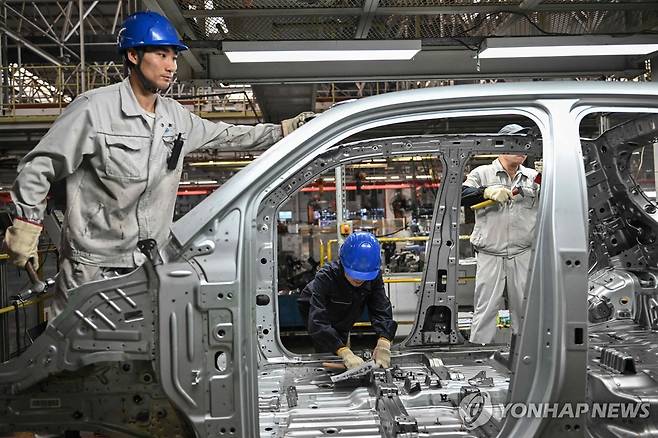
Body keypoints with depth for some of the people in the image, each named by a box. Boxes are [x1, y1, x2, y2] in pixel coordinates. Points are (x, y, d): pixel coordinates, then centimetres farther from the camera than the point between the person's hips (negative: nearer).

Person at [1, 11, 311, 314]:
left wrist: (285, 129, 17)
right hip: (93, 267, -5)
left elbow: (225, 136, 20)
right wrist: (25, 228, -8)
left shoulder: (175, 116, 8)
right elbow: (38, 168, -7)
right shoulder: (94, 109, -12)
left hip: (151, 265, 6)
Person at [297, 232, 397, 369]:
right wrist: (345, 353, -62)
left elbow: (382, 311, -33)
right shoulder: (325, 277, -42)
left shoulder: (374, 277, -28)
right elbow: (317, 323, -51)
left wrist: (383, 343, -53)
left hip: (343, 320, 4)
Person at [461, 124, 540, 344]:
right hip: (489, 254, -2)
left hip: (524, 254, 3)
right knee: (485, 308, -1)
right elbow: (460, 196, -7)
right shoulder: (482, 173, 6)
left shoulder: (533, 177, 12)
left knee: (525, 308, 9)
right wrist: (487, 192, -21)